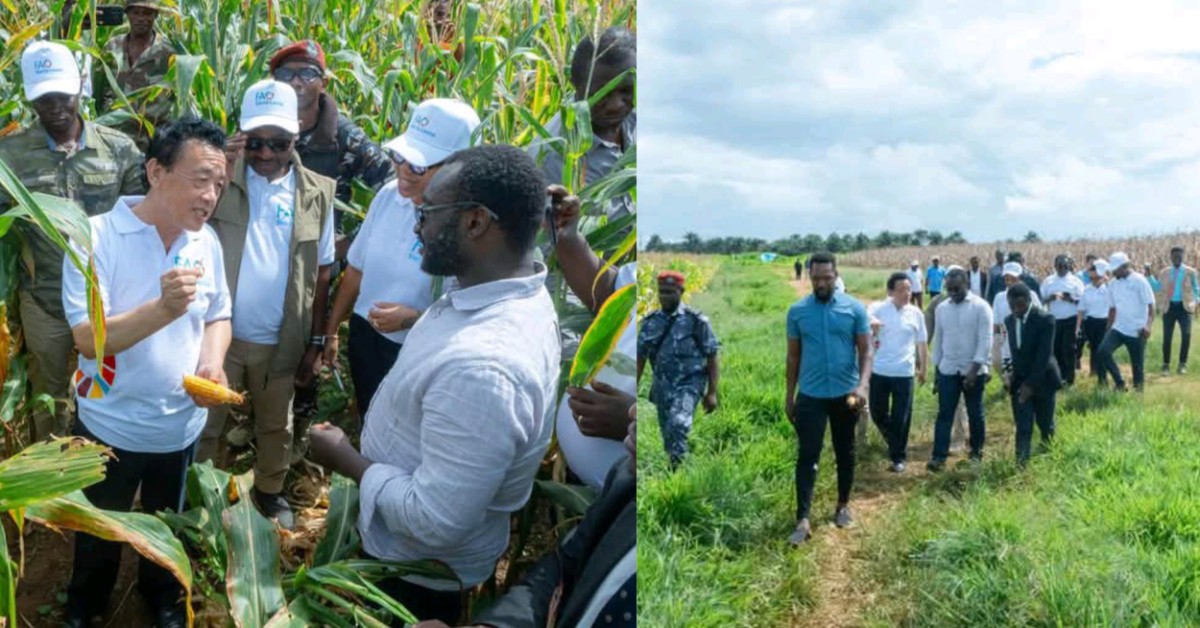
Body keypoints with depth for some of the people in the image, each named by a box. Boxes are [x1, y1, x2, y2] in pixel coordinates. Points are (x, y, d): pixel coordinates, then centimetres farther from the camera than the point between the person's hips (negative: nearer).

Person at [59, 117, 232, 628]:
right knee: (99, 533, 21)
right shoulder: (96, 237, -21)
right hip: (110, 427, -3)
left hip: (181, 425, 4)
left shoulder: (207, 242, -6)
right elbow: (88, 338, -25)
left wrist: (212, 362, -16)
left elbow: (219, 316, 5)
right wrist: (163, 308, -40)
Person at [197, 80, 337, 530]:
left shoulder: (316, 194, -4)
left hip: (281, 341, 2)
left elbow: (321, 272, 1)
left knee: (276, 426, 21)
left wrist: (316, 341, 2)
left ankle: (270, 490, 43)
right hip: (218, 333, -1)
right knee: (204, 425, 14)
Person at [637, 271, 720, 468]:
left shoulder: (696, 321, -7)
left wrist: (712, 392, -7)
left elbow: (712, 358, -4)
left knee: (678, 423, -26)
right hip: (662, 386, 5)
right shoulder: (650, 322, 4)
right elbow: (640, 358, 10)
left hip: (689, 384, -5)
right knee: (667, 433, 10)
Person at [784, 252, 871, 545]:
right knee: (807, 455, -5)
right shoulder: (797, 311, 0)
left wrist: (863, 385, -20)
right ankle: (803, 519, -7)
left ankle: (843, 506, 30)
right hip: (811, 395, 0)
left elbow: (865, 351, -4)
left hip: (845, 394, 0)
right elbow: (793, 356, 7)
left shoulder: (854, 309, -3)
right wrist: (789, 396, 7)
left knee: (845, 452, 13)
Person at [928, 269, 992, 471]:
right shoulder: (941, 308, 3)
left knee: (975, 413, 11)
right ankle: (939, 456, -2)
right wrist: (936, 371, 10)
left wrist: (974, 369, -20)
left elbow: (985, 341, -13)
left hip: (974, 370, -3)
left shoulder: (980, 307, -10)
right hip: (948, 370, 3)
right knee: (944, 413, -1)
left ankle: (976, 450, 29)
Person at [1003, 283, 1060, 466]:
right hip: (1019, 382, 3)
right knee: (1023, 428, -3)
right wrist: (1015, 378, 3)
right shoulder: (1009, 320, 2)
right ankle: (1021, 464, -4)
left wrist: (1031, 383, -22)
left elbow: (1045, 354, -20)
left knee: (1045, 425, 12)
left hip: (1042, 379, -3)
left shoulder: (1045, 319, -16)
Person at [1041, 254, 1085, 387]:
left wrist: (1069, 298, -20)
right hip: (1054, 320, 3)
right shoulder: (1048, 281, 7)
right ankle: (1063, 375, 22)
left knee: (1068, 349, -3)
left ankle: (1070, 379, 6)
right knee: (1056, 349, 6)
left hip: (1071, 320, -3)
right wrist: (1050, 297, -15)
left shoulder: (1075, 281, 0)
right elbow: (1041, 299, 5)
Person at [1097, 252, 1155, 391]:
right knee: (1103, 351, -18)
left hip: (1137, 332, -4)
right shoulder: (1113, 283, 6)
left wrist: (1148, 325, -27)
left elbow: (1151, 305, -13)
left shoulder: (1139, 281, -10)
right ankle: (1119, 383, -4)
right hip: (1118, 328, 4)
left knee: (1138, 365, 3)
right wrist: (1108, 329, 15)